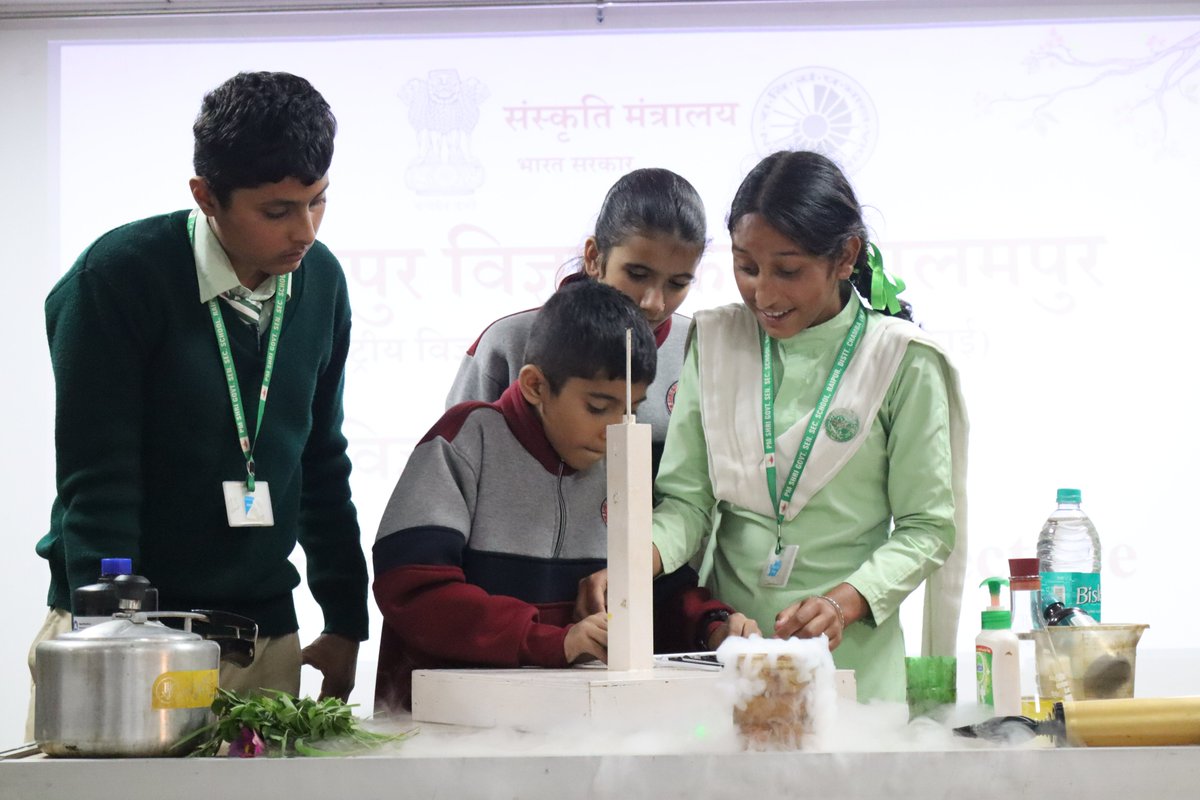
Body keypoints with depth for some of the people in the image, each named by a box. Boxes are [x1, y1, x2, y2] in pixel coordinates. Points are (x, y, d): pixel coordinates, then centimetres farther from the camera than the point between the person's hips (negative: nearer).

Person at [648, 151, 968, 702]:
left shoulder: (902, 361, -5)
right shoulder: (715, 342, 6)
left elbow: (927, 527, -3)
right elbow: (687, 498, 4)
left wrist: (845, 601, -18)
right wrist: (639, 559, -17)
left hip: (851, 660, -2)